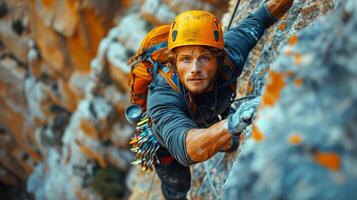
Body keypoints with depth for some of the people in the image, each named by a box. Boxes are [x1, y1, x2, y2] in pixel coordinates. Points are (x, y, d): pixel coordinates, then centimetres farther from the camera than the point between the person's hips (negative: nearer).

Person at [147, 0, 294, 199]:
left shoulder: (229, 57, -40)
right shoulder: (161, 97, -50)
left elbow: (258, 19, -22)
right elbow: (184, 148, -67)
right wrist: (232, 124, -83)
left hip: (207, 122, 3)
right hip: (165, 141, -3)